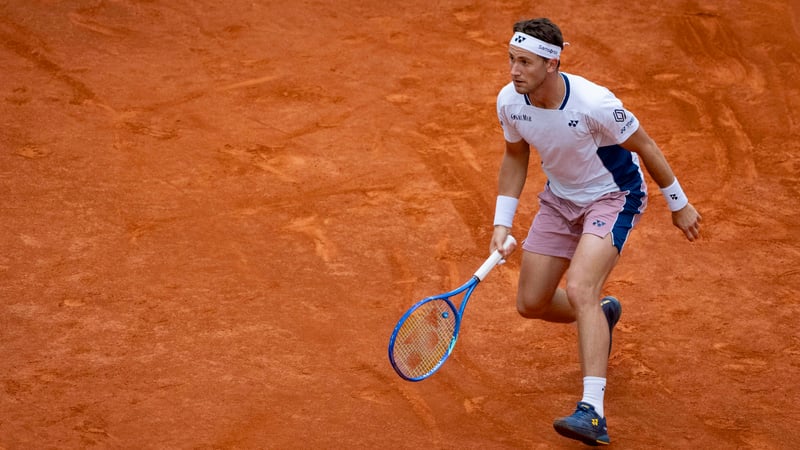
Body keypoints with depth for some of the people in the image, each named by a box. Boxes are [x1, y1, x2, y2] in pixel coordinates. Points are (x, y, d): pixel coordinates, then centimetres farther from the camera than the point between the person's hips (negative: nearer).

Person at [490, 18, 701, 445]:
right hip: (560, 197, 6)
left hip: (613, 196, -6)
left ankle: (592, 414, -34)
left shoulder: (594, 103, -32)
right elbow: (515, 157, 5)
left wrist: (679, 205, -5)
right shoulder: (509, 102, -15)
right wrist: (502, 224, -1)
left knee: (579, 289, -29)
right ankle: (602, 315, 42)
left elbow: (644, 146, -16)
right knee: (531, 304, 7)